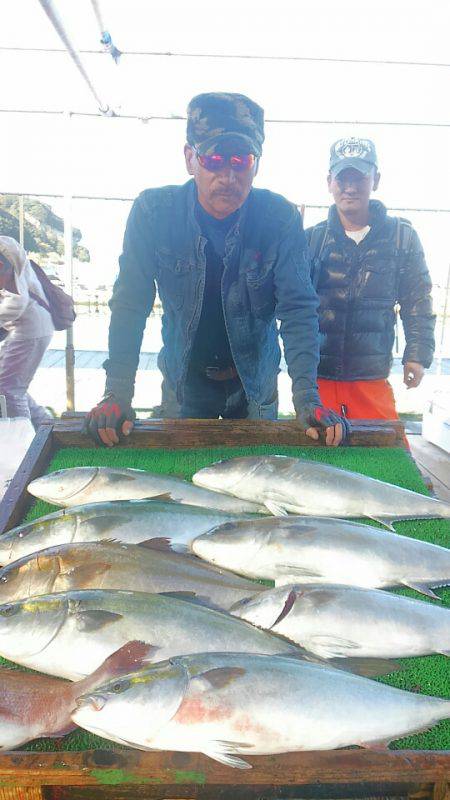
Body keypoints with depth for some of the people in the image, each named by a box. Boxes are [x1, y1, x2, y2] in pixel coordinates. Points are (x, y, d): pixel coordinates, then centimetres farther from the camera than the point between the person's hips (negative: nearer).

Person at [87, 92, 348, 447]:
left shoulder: (281, 218, -18)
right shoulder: (153, 211, -17)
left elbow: (298, 308, -19)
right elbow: (130, 305, -15)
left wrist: (307, 396, -30)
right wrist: (118, 394, -24)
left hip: (255, 380, 0)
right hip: (184, 378, 0)